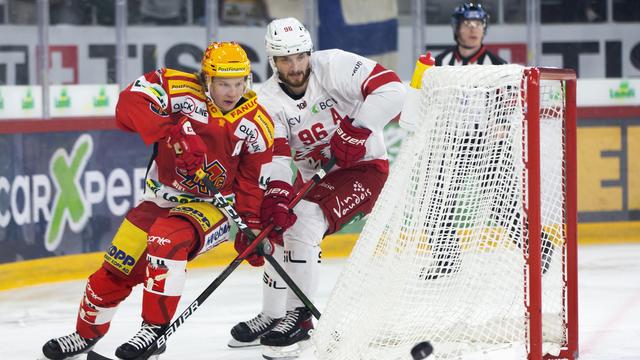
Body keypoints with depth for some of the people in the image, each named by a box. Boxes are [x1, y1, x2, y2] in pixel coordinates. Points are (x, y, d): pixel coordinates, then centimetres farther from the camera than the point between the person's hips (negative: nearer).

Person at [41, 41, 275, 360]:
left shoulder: (257, 125, -9)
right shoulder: (181, 89, -15)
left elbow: (255, 184, -2)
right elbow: (131, 101, -29)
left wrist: (251, 228, -9)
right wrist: (174, 131, -39)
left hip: (214, 206, -2)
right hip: (163, 197, 2)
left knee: (168, 238, -32)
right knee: (119, 266, 3)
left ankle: (155, 329, -23)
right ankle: (87, 333, 29)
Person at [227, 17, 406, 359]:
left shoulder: (334, 66, -18)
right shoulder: (268, 100, -8)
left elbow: (392, 89, -26)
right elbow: (274, 156, -18)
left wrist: (356, 131, -32)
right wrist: (276, 195, -36)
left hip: (363, 167, -6)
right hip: (314, 176, 6)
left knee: (304, 224, -23)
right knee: (279, 227, 4)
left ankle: (299, 316, -16)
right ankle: (271, 317, 22)